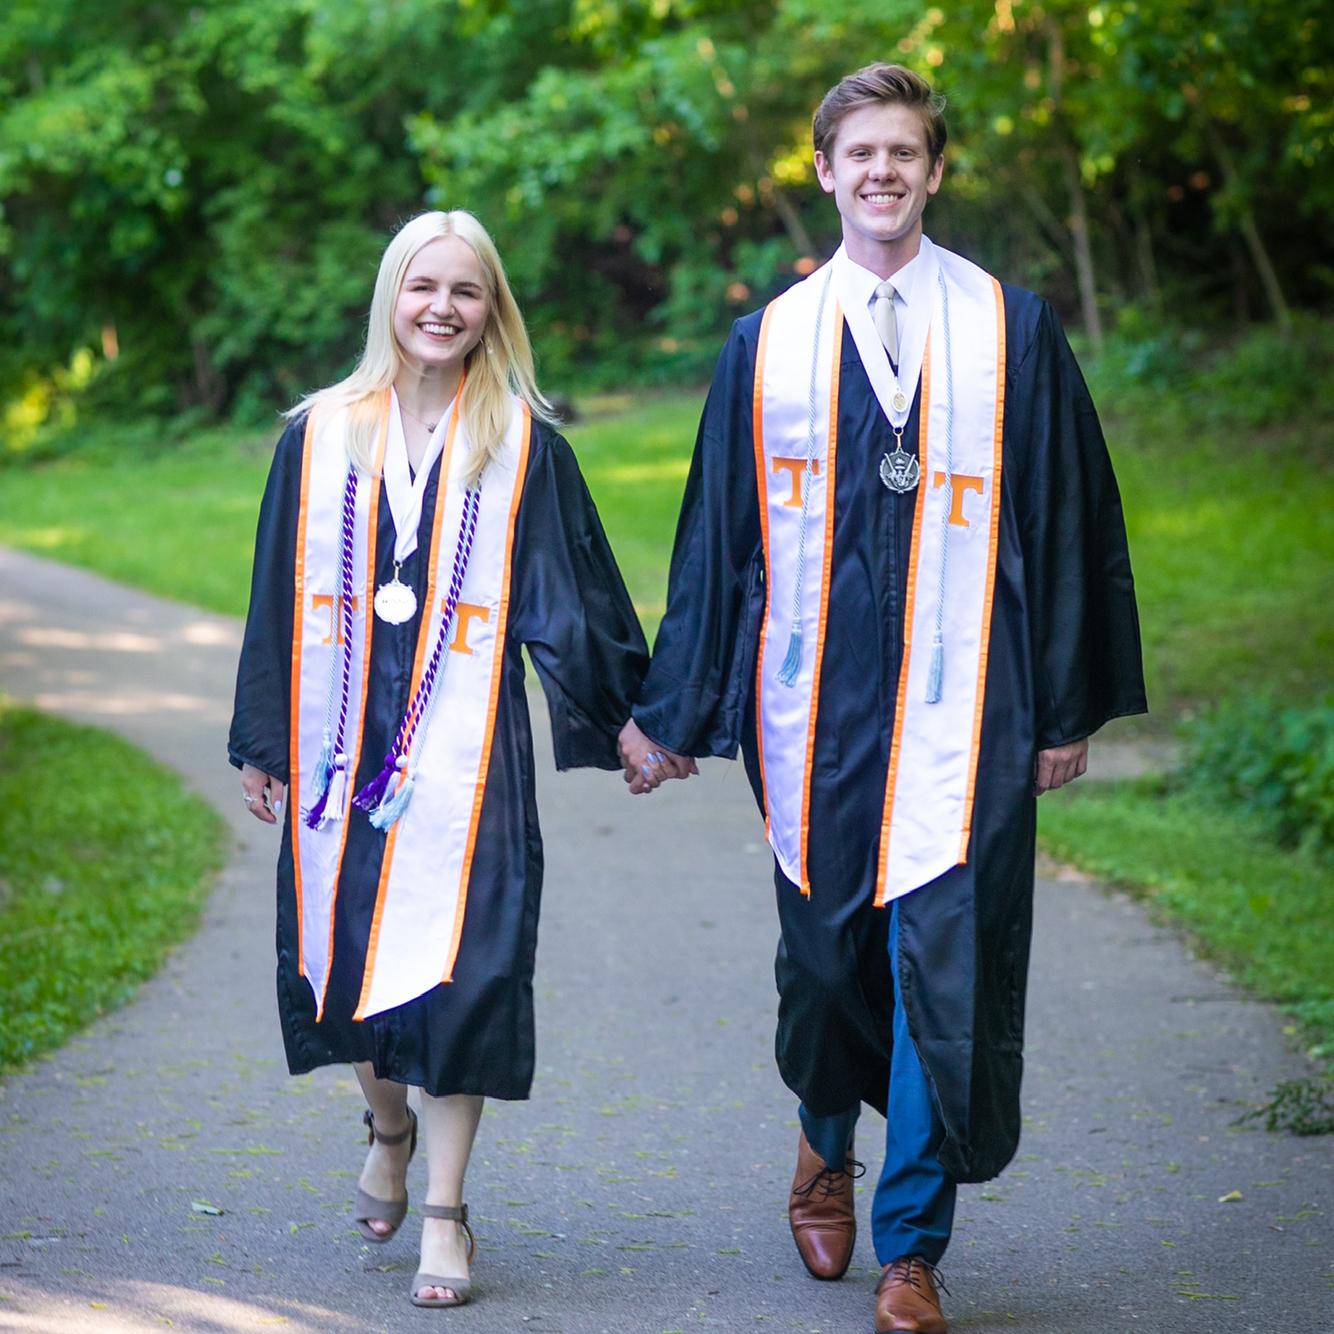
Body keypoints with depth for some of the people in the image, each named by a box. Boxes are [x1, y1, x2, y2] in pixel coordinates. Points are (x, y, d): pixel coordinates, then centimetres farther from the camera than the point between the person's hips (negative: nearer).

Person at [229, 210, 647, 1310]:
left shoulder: (519, 443, 1)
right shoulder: (322, 434, 6)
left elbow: (566, 595, 4)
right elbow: (280, 596, 10)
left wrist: (620, 715, 2)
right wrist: (263, 742, 11)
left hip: (463, 746, -2)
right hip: (343, 738, 3)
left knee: (455, 964, -7)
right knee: (347, 949, 9)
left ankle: (445, 1210, 3)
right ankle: (389, 1126, 38)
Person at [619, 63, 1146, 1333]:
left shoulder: (1011, 330, 4)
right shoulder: (769, 342, 7)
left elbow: (1064, 519, 5)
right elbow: (718, 535, 9)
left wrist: (1066, 707, 2)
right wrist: (670, 713, 8)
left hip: (958, 711, -1)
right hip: (814, 706, 2)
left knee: (939, 965, -4)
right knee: (826, 950, 11)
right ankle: (828, 1143, 42)